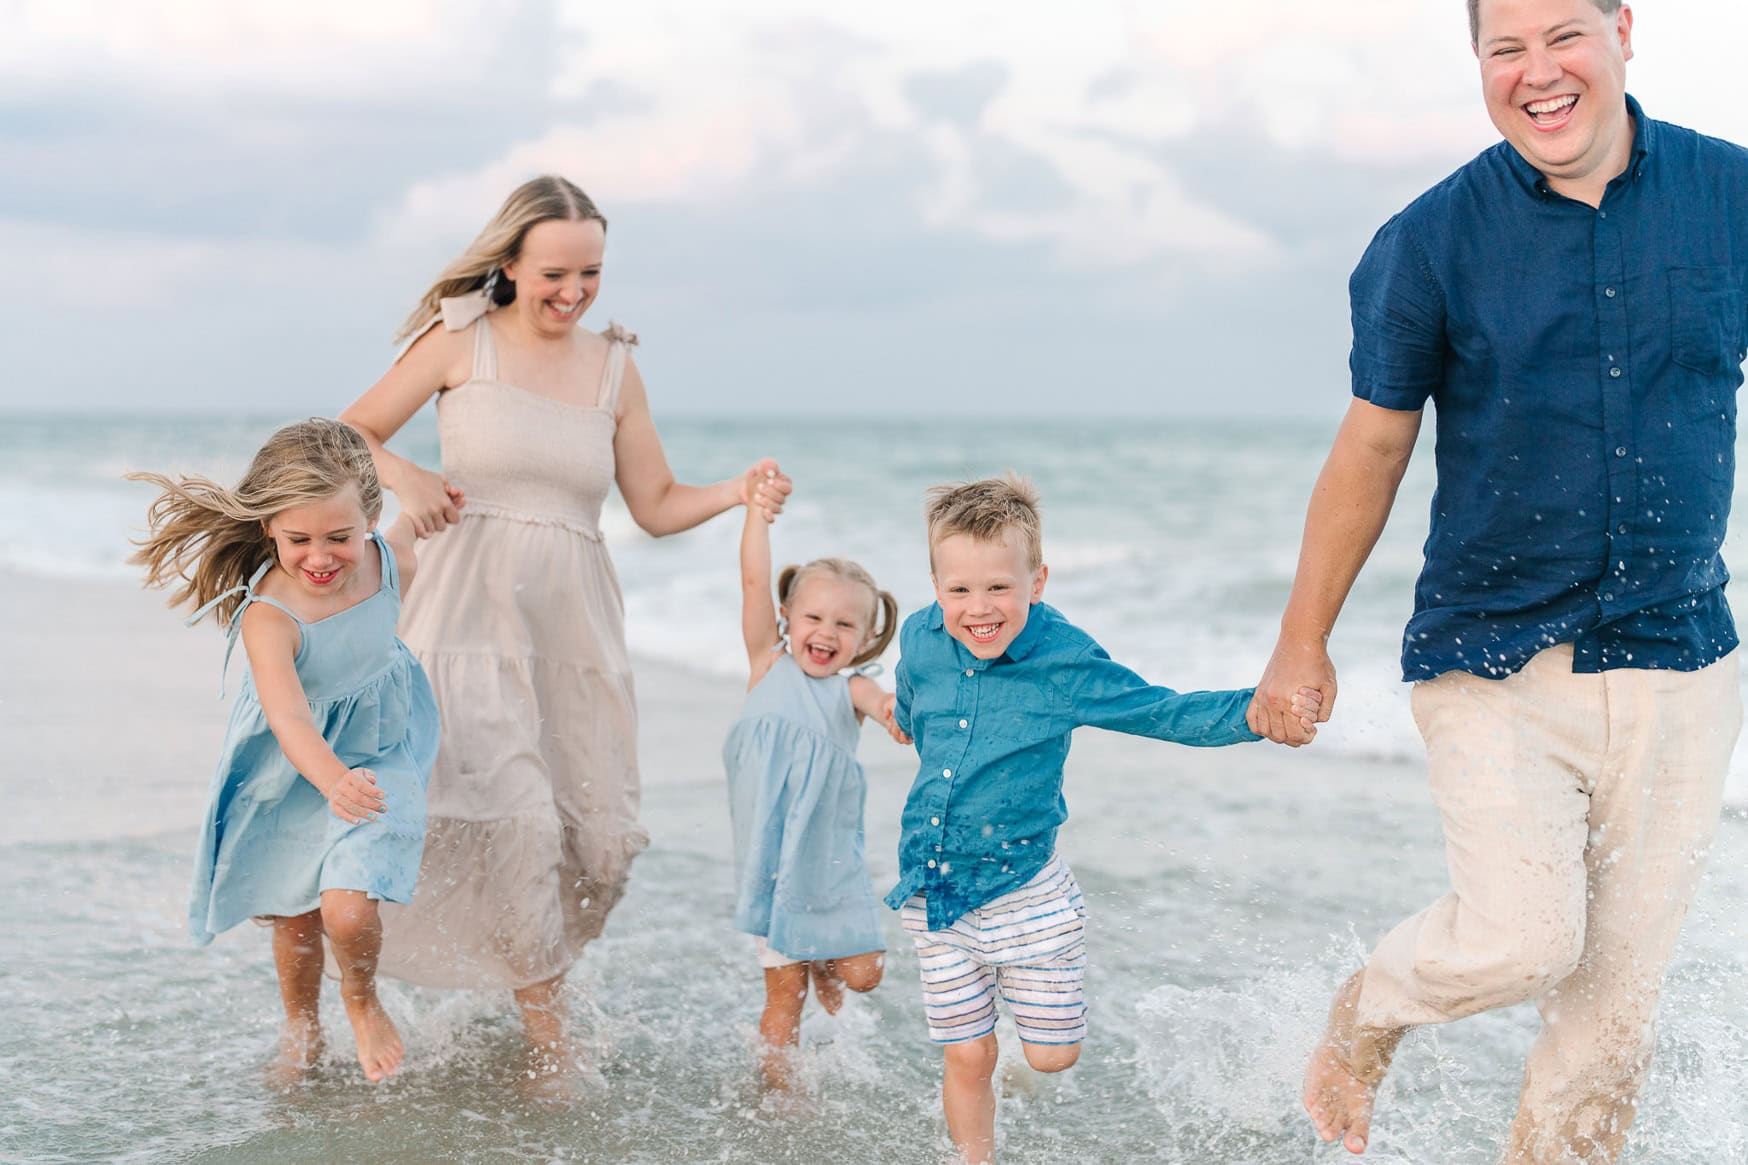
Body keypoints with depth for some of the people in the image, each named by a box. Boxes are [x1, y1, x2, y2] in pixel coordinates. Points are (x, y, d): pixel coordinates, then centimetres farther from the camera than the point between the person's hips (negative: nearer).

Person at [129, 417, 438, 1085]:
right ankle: (300, 1032, 45)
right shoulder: (267, 616, -33)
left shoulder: (387, 558, -20)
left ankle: (363, 1001, 16)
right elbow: (287, 717, -50)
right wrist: (331, 779, -65)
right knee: (294, 918, 16)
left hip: (377, 753, 1)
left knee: (347, 909, -18)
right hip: (291, 773, -1)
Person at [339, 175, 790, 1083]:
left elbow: (656, 505, 12)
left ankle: (531, 971, 30)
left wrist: (740, 492, -5)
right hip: (475, 609, -4)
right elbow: (353, 432, 9)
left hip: (573, 621, 4)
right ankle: (547, 1038, -5)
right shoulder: (459, 341, 2)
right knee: (517, 811, -18)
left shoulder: (614, 369, 11)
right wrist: (403, 478, -10)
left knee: (600, 839, 2)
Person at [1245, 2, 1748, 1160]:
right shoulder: (1431, 241, -6)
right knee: (1520, 935, -16)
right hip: (1492, 660, -2)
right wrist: (1304, 643, 7)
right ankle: (1365, 1017, 16)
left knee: (1620, 991, 6)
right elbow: (1371, 452, 2)